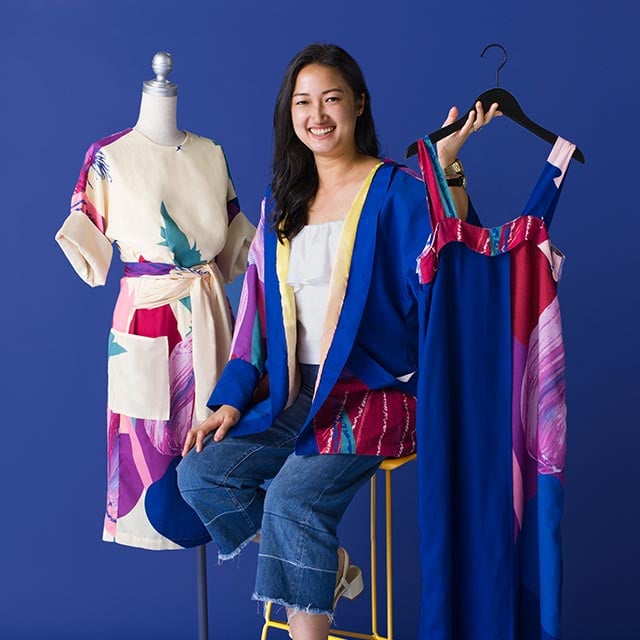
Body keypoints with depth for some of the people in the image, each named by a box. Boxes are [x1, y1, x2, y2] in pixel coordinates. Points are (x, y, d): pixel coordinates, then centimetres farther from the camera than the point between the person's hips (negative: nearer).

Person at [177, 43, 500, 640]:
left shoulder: (395, 191, -4)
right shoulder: (281, 202, 14)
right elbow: (258, 307, 13)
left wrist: (446, 165, -29)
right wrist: (232, 399, 5)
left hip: (372, 391, -6)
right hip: (295, 391, 7)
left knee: (292, 498, -26)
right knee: (199, 472, -9)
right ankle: (330, 565, 9)